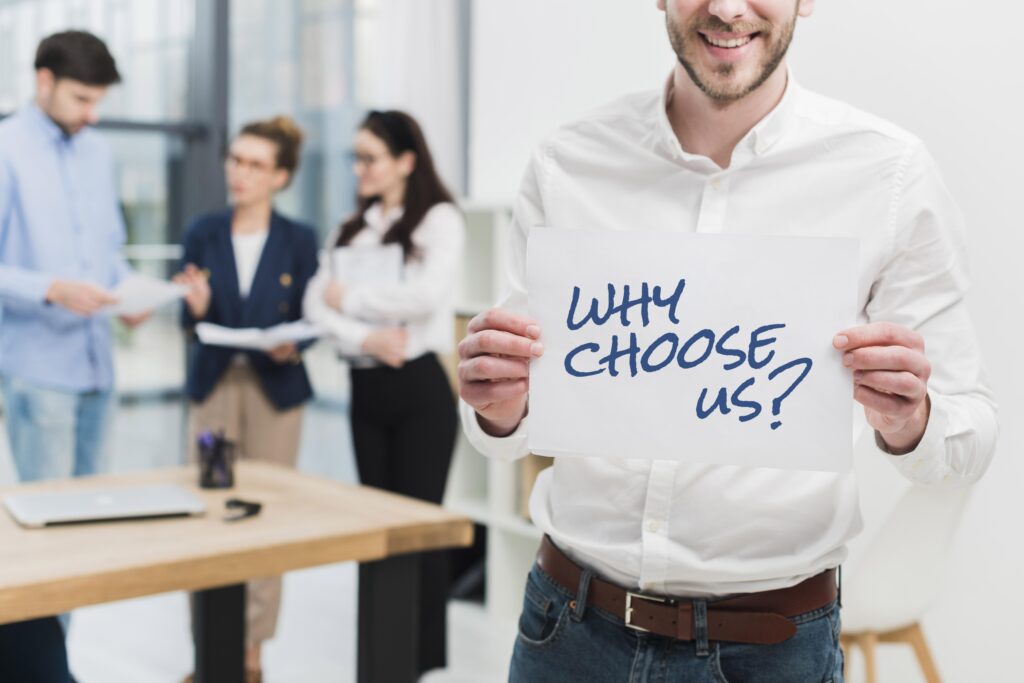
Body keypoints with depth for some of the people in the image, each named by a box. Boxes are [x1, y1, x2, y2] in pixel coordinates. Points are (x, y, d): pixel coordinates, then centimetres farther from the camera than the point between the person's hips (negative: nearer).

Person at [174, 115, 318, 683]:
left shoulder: (298, 241, 0)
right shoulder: (203, 233, 3)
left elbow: (307, 321, 0)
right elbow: (191, 322, 2)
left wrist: (292, 346, -21)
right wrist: (196, 307, -19)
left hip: (275, 387, -1)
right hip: (214, 382, 1)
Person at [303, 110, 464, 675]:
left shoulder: (439, 220, -4)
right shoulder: (352, 228, 14)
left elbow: (425, 295, -21)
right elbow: (316, 301, 1)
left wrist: (350, 297, -8)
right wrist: (364, 337, -17)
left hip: (419, 386, -6)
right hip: (365, 386, 6)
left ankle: (424, 658, 9)